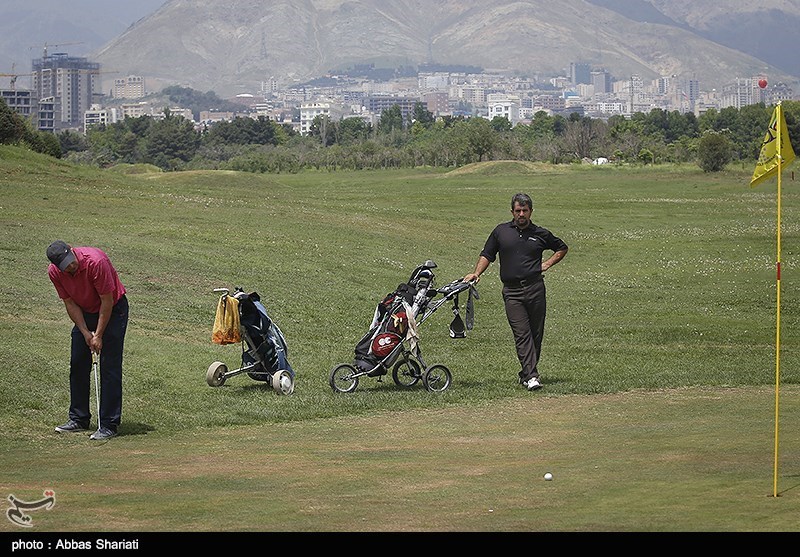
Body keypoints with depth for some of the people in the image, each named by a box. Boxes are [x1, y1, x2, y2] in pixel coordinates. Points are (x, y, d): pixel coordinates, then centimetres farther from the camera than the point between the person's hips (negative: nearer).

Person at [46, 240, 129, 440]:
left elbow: (107, 301, -23)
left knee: (109, 368, -10)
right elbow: (70, 303, -4)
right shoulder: (54, 272, -15)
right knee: (77, 364, 6)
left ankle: (109, 424, -8)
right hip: (85, 313, 6)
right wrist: (85, 333, -10)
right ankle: (79, 418, 17)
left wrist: (98, 335, -18)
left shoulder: (96, 261, -32)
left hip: (113, 310, -6)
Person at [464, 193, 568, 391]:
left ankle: (526, 373, 15)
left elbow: (562, 248, 26)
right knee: (522, 334, -11)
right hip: (512, 291, -1)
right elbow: (487, 255, 13)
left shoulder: (540, 234, 11)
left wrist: (547, 263, 11)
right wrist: (476, 273, -3)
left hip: (535, 288, 1)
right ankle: (531, 376, -18)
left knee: (536, 333, 3)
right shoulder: (501, 231, 10)